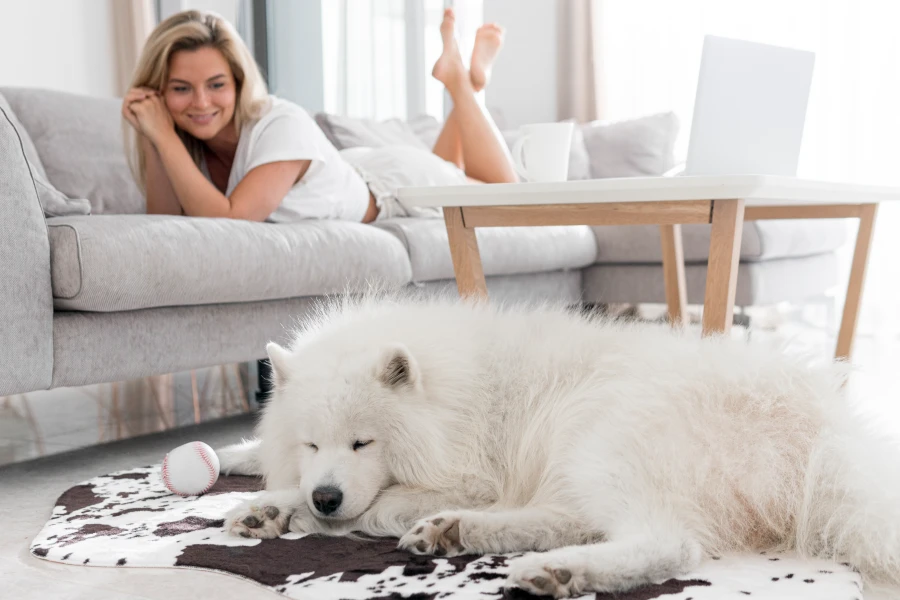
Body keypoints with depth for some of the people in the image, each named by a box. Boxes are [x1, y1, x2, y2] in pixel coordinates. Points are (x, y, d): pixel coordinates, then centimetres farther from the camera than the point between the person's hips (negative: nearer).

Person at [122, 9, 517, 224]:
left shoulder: (283, 126, -42)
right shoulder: (187, 136, -23)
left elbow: (226, 220, -48)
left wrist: (165, 136, -46)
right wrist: (151, 141, -37)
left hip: (403, 186, -5)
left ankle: (461, 77, 31)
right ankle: (459, 79, 39)